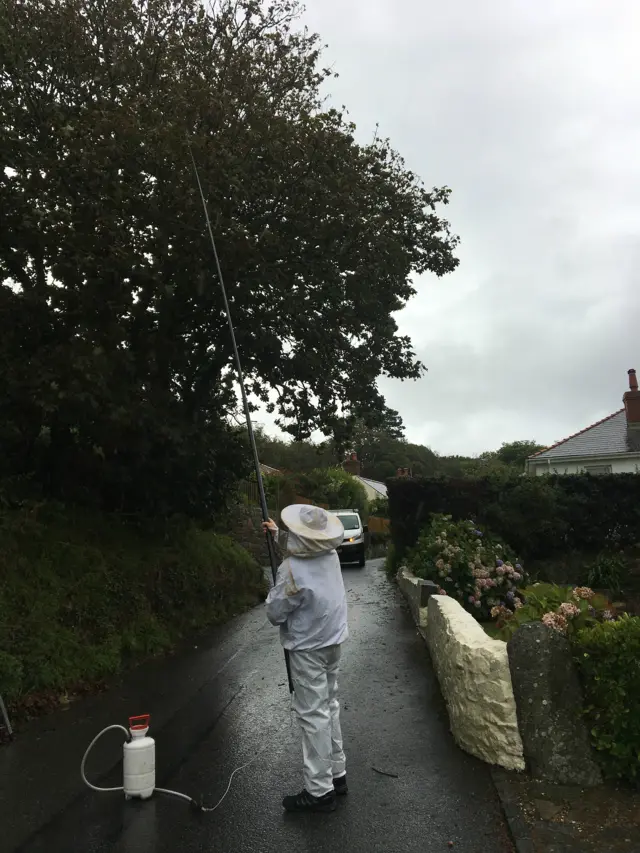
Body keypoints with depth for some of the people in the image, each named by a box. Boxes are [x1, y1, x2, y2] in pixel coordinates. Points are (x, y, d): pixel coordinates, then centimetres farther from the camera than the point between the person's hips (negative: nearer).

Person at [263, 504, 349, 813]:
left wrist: (273, 597, 5)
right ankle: (337, 773, 30)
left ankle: (320, 790, 10)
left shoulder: (293, 569, -26)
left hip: (308, 648, -8)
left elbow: (275, 613, -16)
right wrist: (278, 534, 29)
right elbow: (302, 548, 21)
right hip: (333, 641, 8)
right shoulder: (330, 555, -3)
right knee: (329, 707, 19)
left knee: (313, 715, 1)